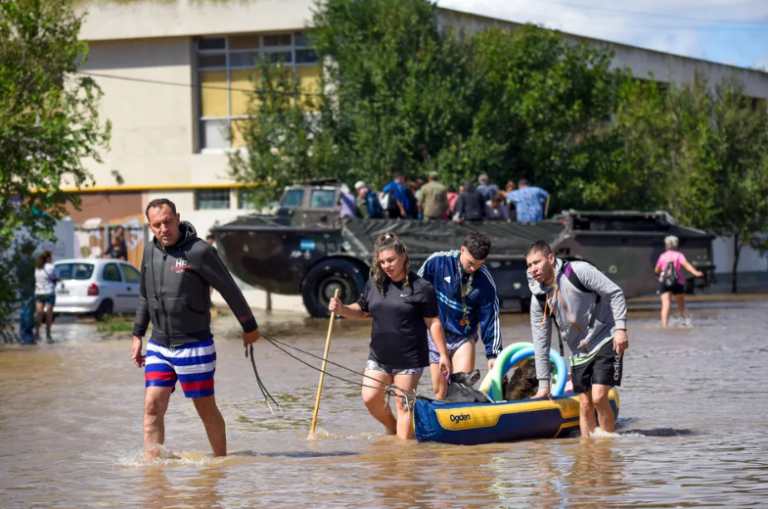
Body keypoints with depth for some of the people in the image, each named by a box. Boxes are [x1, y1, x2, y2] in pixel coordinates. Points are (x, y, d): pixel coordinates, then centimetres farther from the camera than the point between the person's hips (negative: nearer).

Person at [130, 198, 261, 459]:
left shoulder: (199, 251, -14)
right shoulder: (150, 251, 5)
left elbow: (230, 290, -5)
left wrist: (250, 327, 3)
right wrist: (137, 335, 20)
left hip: (194, 346, -5)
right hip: (158, 346, 5)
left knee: (207, 410, 5)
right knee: (153, 407, -5)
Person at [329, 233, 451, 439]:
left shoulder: (421, 287, -10)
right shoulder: (374, 283, 5)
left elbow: (433, 322, -7)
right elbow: (361, 311, 18)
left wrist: (443, 355, -8)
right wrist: (341, 309, -3)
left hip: (409, 359, -5)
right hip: (379, 357, 5)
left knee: (403, 404, -2)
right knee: (370, 399, 1)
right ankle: (392, 428, 28)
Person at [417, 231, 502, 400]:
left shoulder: (485, 281, -14)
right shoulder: (437, 262, -14)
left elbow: (490, 318, -7)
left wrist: (493, 353, -7)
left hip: (463, 337, -1)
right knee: (440, 391, 3)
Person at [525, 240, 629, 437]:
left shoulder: (579, 271, -15)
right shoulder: (538, 299, -1)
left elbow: (615, 293, -10)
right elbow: (541, 343, 4)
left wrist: (620, 328, -19)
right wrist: (543, 385, 4)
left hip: (606, 341, -5)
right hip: (579, 352, 5)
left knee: (599, 398, -15)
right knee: (585, 405, 2)